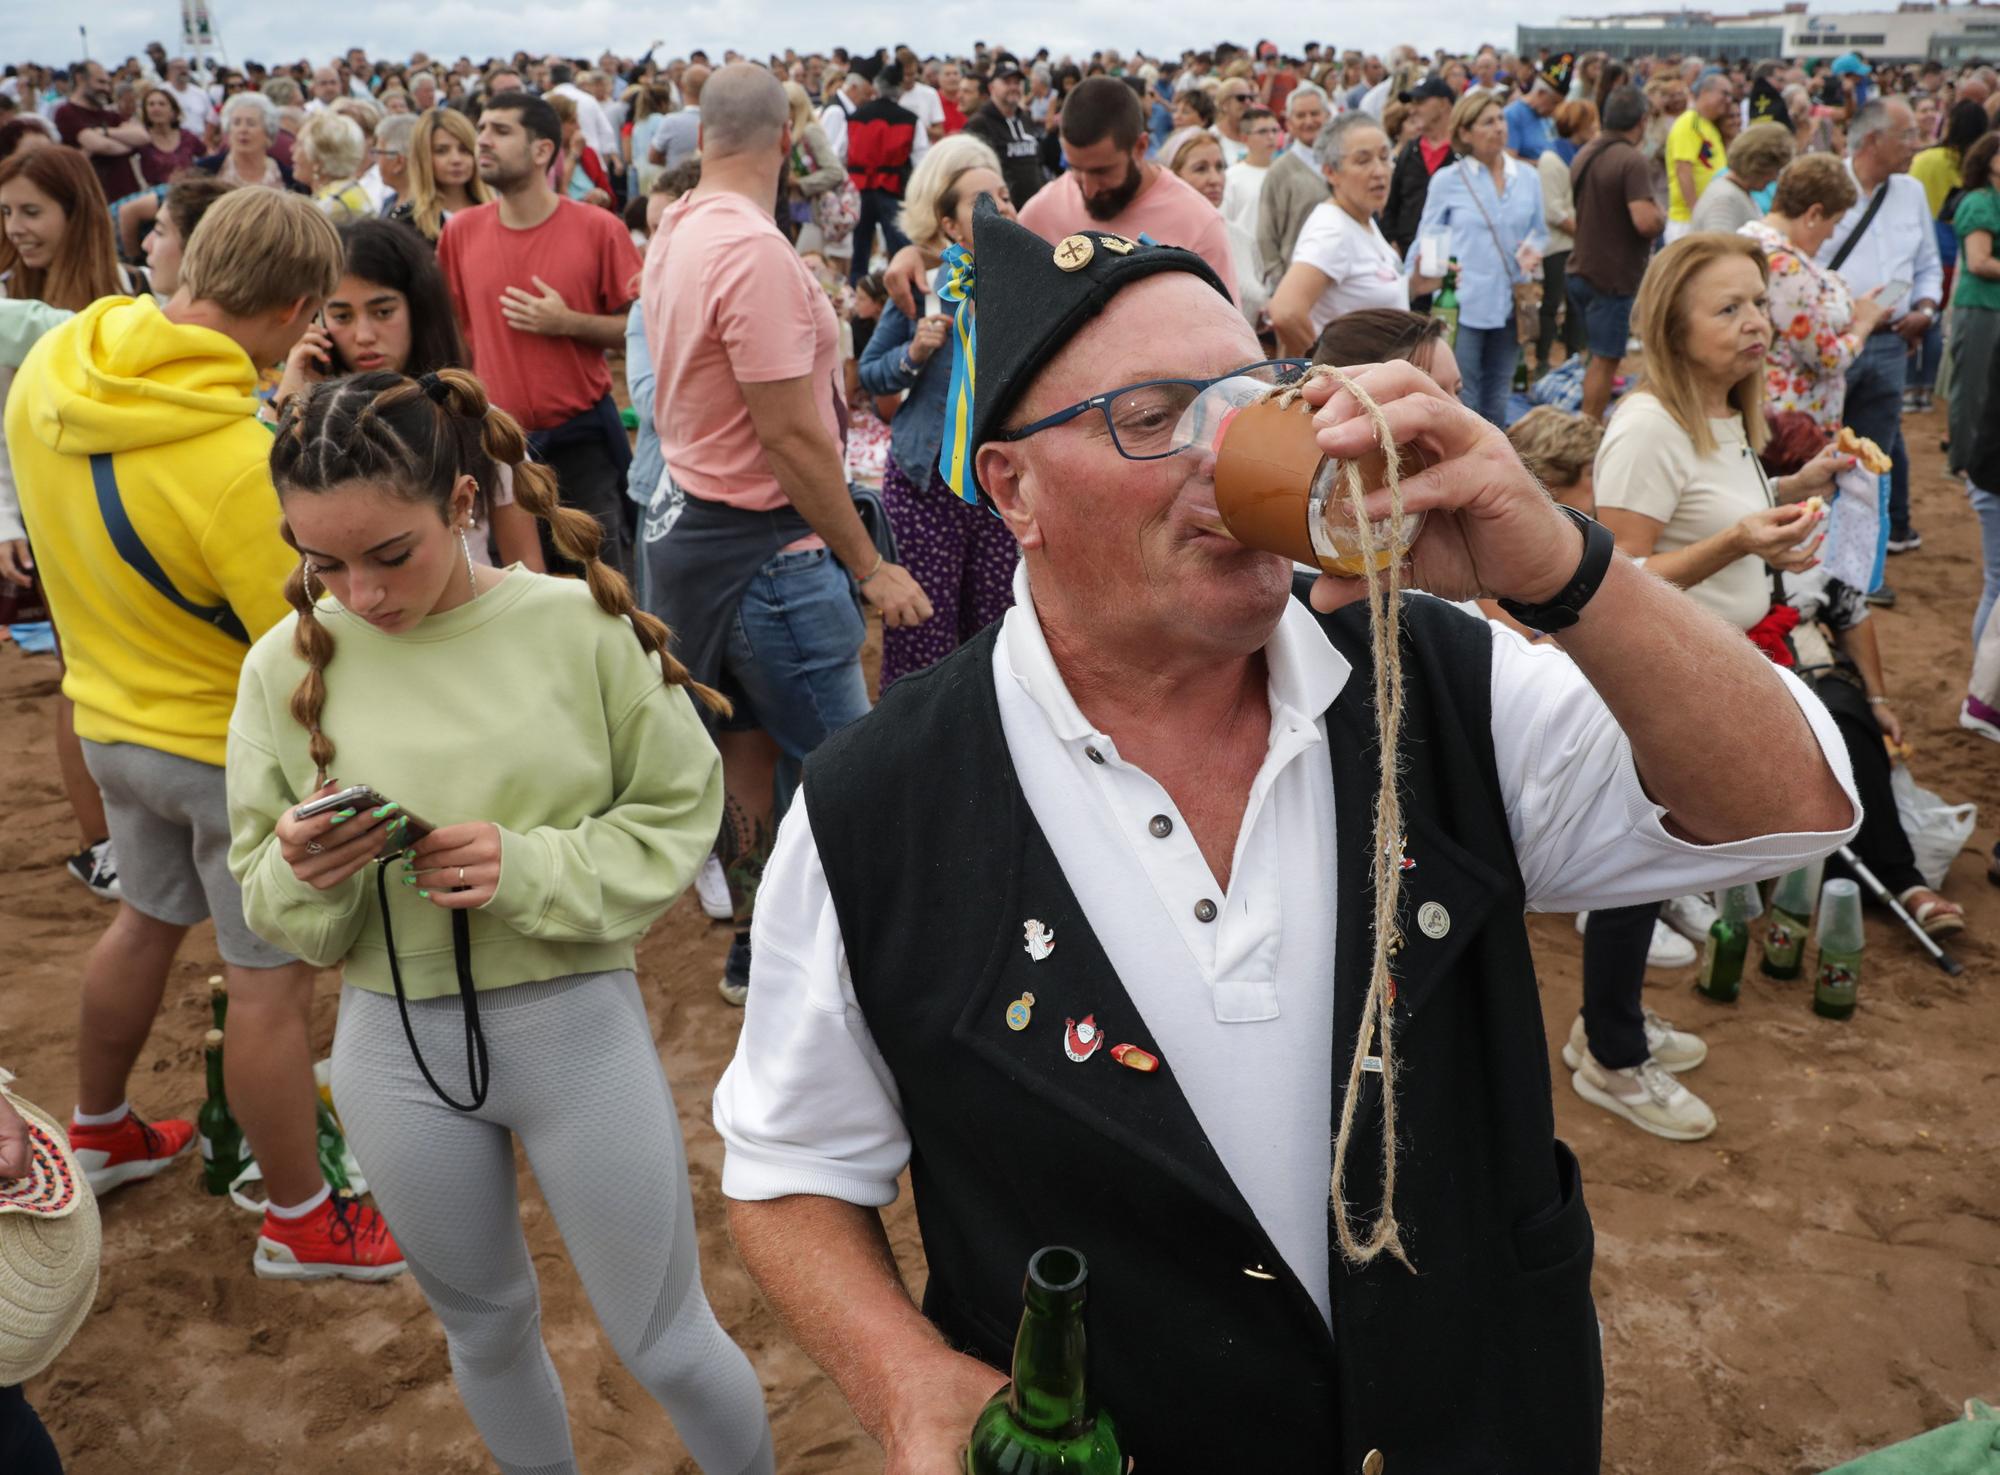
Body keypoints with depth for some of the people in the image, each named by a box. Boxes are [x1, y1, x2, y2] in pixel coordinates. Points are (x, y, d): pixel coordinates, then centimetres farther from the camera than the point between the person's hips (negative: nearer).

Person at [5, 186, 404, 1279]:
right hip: (234, 745, -8)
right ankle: (301, 1222, 24)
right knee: (270, 982, 7)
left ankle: (98, 1136, 48)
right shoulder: (243, 462, -34)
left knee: (146, 919, 28)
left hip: (112, 715, 8)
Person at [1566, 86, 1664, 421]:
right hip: (1613, 277, -8)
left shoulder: (1585, 153, 10)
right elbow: (1645, 221, -27)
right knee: (1605, 360, -1)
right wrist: (1662, 215, -7)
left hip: (1580, 270, 8)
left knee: (1599, 355, 18)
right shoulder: (1633, 161, -18)